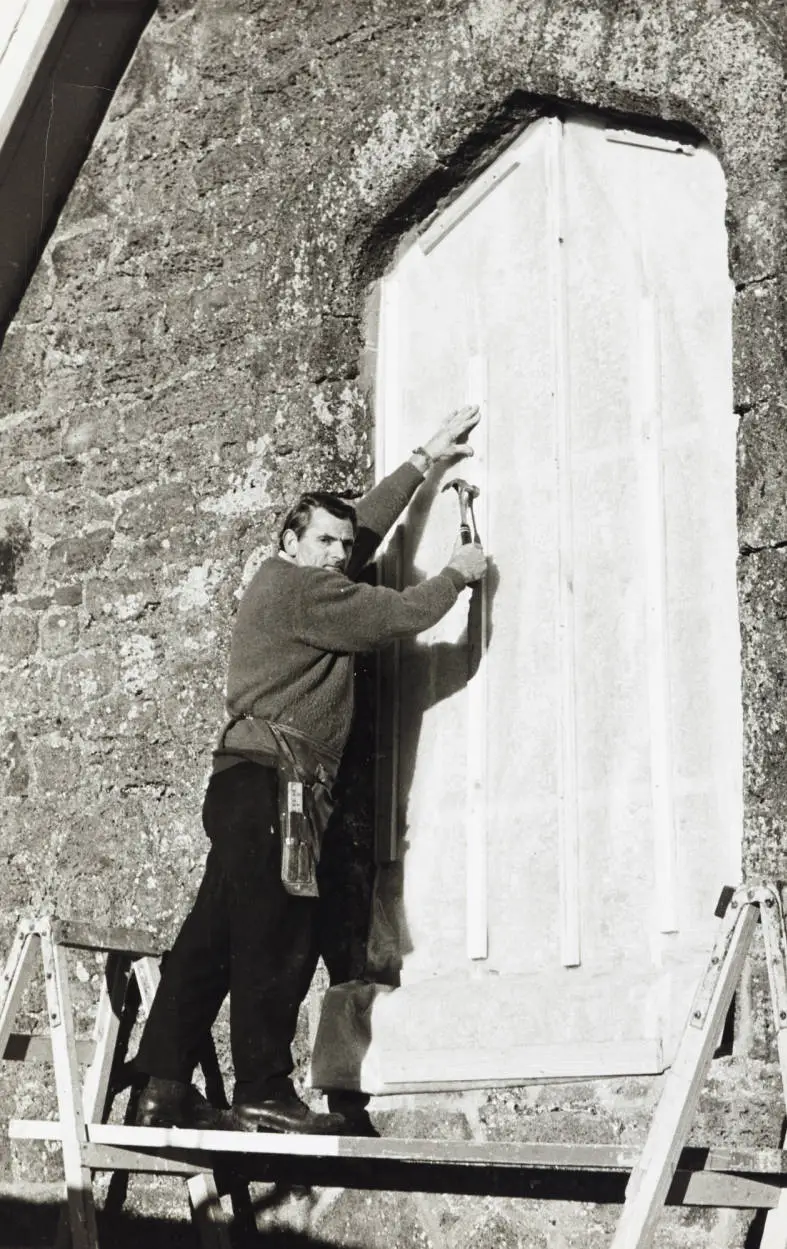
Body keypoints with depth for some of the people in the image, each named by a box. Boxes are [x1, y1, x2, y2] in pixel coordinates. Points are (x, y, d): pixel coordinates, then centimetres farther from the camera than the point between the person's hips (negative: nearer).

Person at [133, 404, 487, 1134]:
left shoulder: (298, 584, 24)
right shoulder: (297, 588, -6)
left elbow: (367, 524, 34)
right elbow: (399, 615, -7)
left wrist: (425, 460, 39)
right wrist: (457, 575, 11)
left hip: (248, 783, 10)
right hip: (267, 780, -10)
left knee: (214, 938, 5)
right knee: (277, 943, -9)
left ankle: (163, 1090, 4)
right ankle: (264, 1095, -7)